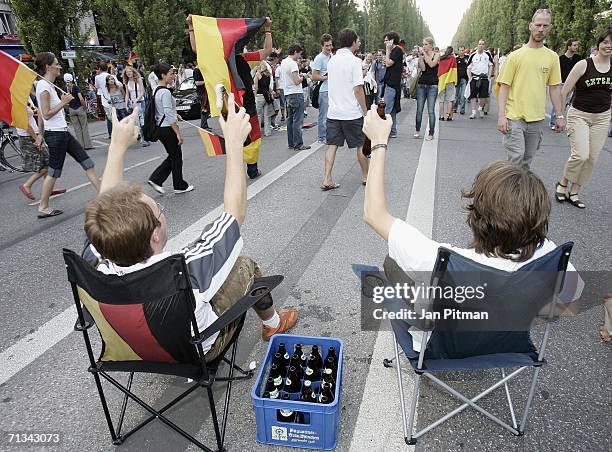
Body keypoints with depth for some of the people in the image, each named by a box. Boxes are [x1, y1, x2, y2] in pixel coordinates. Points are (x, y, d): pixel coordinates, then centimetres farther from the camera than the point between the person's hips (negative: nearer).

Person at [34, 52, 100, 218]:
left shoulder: (47, 85, 13)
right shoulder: (44, 86, -15)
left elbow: (40, 114, 16)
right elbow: (47, 114, -19)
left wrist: (41, 134, 19)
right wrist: (63, 103, -15)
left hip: (62, 132, 10)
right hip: (55, 134, -10)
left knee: (86, 161, 8)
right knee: (54, 171, -1)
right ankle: (43, 208, 11)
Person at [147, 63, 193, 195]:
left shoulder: (156, 91, 10)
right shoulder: (165, 92, -18)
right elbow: (169, 115, -21)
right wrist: (178, 133, -18)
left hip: (161, 128, 9)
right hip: (168, 129, -9)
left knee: (172, 156, 19)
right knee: (176, 157, 5)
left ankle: (155, 179, 15)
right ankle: (180, 186, 19)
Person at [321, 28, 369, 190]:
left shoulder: (331, 60, 9)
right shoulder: (354, 60, -11)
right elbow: (358, 89, -15)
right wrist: (365, 110, -7)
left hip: (333, 112, 5)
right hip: (352, 113, -5)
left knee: (332, 145, 7)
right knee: (361, 145, 10)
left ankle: (327, 180, 0)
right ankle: (366, 176, 23)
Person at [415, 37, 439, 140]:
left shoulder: (436, 54, 3)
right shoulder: (422, 55, 9)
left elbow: (432, 64, -16)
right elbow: (423, 68, -5)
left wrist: (425, 54, -10)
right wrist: (420, 56, -10)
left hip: (432, 85, -3)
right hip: (422, 84, 3)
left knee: (431, 110, -5)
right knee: (419, 109, 4)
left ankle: (431, 133, 0)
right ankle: (417, 131, 16)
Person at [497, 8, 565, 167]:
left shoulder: (552, 57, 8)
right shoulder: (515, 55, -1)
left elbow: (555, 87, 12)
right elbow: (504, 86, -3)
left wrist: (560, 115, 9)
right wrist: (501, 115, -12)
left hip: (537, 118, 4)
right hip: (514, 117, -3)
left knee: (527, 160, 11)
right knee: (516, 159, -10)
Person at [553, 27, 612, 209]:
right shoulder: (583, 65, -9)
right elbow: (564, 91, -8)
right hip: (579, 115, -4)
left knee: (592, 158, 3)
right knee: (580, 155, -17)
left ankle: (574, 193, 15)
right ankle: (562, 184, 9)